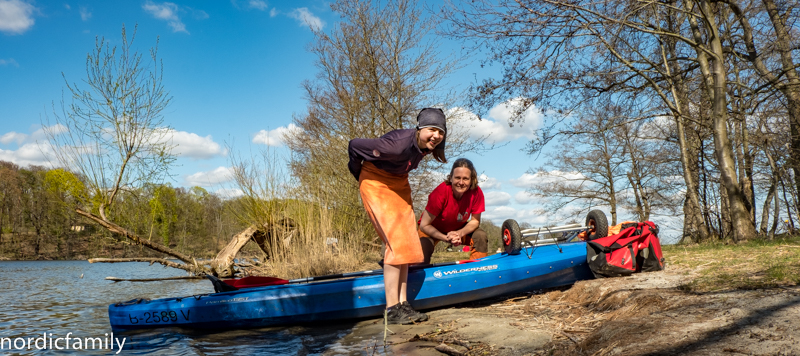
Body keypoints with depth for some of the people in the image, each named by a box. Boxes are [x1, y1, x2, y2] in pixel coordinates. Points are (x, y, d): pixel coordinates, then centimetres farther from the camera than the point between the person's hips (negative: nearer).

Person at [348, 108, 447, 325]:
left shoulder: (424, 145, -9)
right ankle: (392, 310, -12)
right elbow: (354, 145, -24)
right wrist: (358, 171, -5)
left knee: (406, 243, 4)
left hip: (399, 183, 9)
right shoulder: (400, 144, -33)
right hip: (376, 183, -9)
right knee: (397, 241, -16)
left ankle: (402, 304, 8)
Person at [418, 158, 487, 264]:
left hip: (458, 228, 3)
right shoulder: (440, 193, -33)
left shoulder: (476, 193, -24)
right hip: (433, 229, -3)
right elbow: (424, 225, -25)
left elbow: (475, 221, -11)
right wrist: (446, 238, -36)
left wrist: (460, 233, -30)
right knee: (422, 251, -29)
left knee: (481, 237, -21)